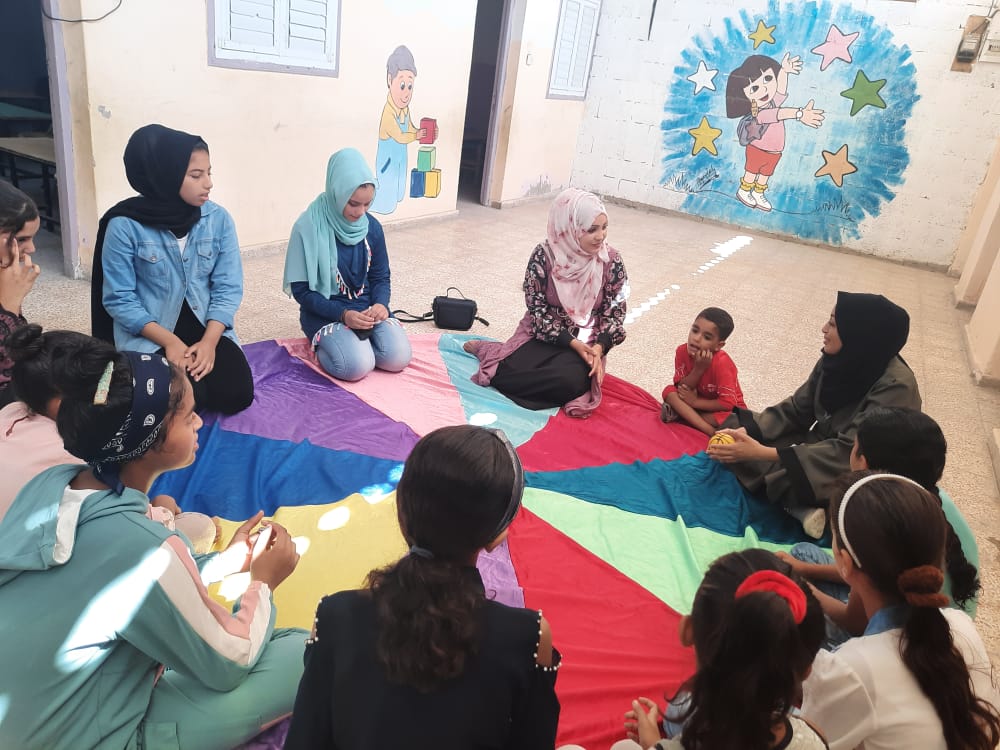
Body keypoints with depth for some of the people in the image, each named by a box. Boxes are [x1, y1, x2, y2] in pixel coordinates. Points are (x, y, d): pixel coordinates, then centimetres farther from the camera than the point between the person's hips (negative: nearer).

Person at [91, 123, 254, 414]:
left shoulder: (219, 218, -5)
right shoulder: (124, 225, -12)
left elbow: (228, 288, -5)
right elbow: (119, 299, -9)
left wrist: (209, 341, -18)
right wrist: (171, 342, -18)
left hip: (207, 328, 3)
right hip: (149, 336, -2)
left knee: (236, 395, -18)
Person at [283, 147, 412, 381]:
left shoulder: (372, 227, -2)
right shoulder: (308, 227, -16)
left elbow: (381, 276, 7)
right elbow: (301, 290, -13)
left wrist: (380, 304, -16)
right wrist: (343, 314, -26)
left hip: (366, 307, 4)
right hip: (325, 311, -4)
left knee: (398, 357, -20)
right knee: (357, 365, -29)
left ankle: (354, 340, 7)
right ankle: (324, 343, 3)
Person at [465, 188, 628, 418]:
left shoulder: (612, 261, -8)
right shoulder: (543, 256, -13)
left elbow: (615, 313, -2)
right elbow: (537, 309, -10)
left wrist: (599, 347, -21)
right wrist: (572, 343, -20)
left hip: (586, 343, 1)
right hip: (545, 334, -1)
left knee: (571, 381, -33)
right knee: (507, 371, -27)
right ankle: (490, 351, 9)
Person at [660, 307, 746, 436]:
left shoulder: (722, 363, -29)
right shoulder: (682, 351, -16)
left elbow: (728, 403, -28)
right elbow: (682, 388, -17)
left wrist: (694, 401, -22)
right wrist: (698, 368, -32)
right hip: (696, 400, 5)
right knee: (669, 391, -22)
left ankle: (680, 414, -18)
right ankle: (711, 432, -29)